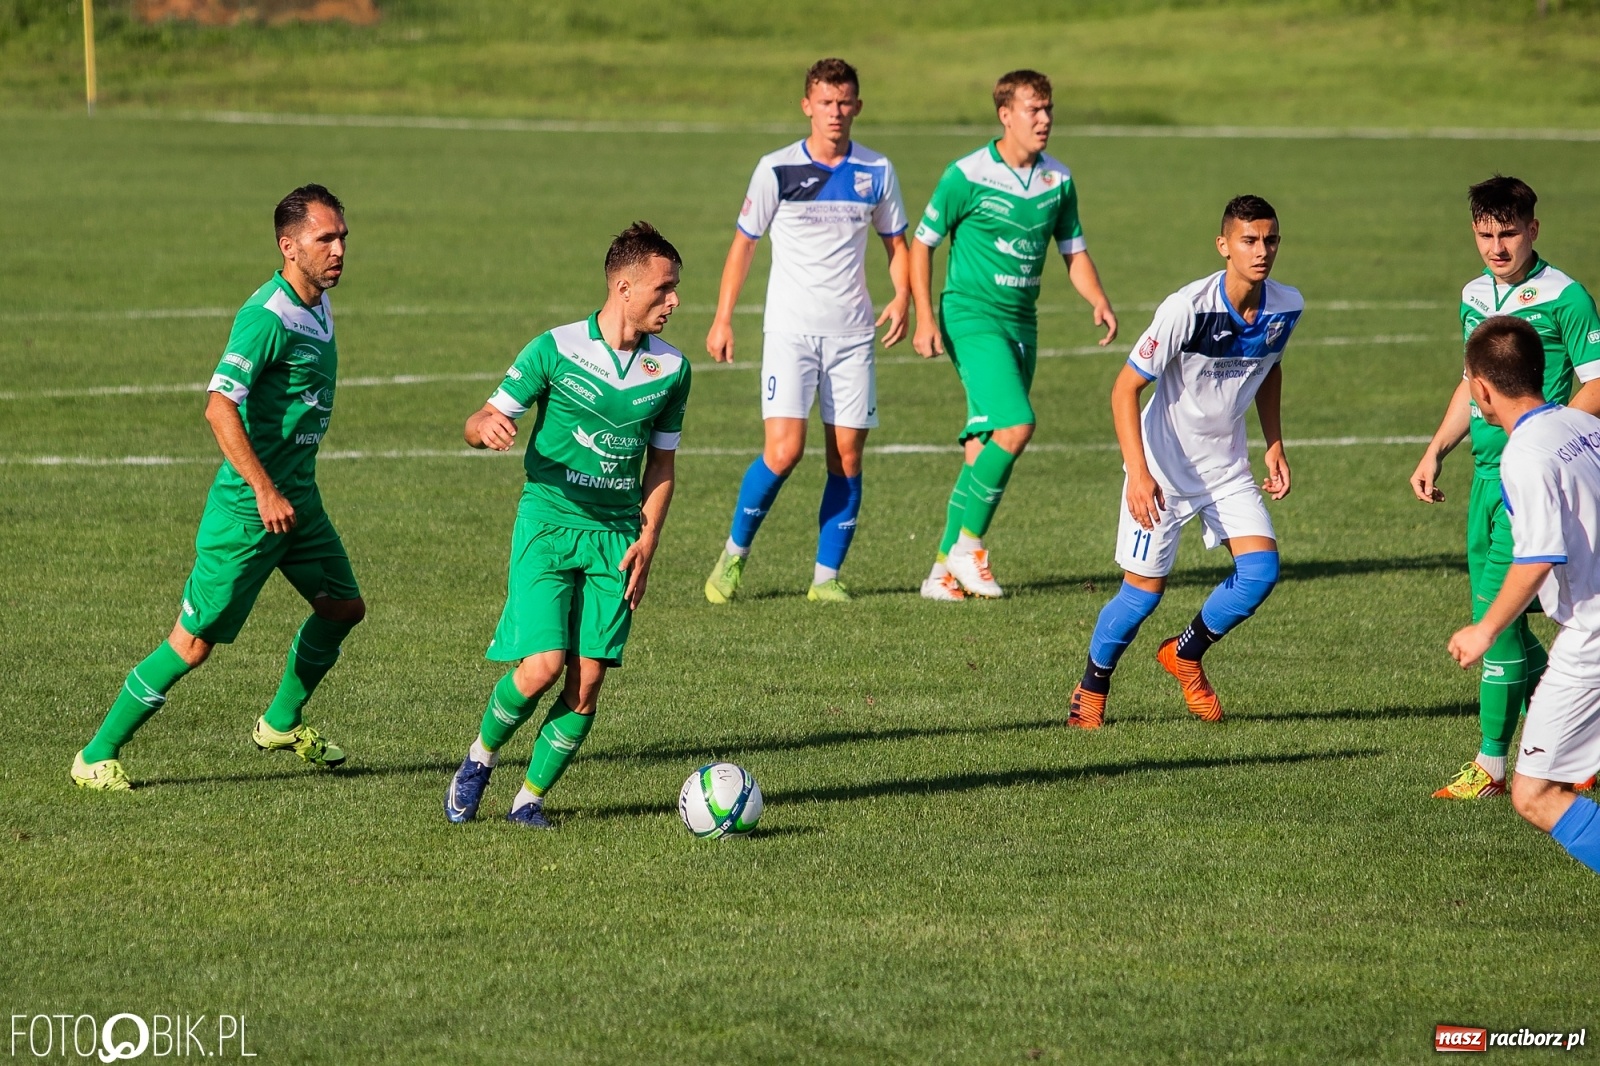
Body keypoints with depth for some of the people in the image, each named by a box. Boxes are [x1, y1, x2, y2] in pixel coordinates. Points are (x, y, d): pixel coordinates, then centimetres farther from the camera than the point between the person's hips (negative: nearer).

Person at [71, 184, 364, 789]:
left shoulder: (318, 306, 8)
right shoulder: (266, 317, -21)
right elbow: (219, 406, -30)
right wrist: (265, 491, -33)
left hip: (297, 497, 9)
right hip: (247, 507, -9)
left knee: (343, 607, 16)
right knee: (195, 641, -5)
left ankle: (281, 724, 35)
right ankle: (98, 756, 5)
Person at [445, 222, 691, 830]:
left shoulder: (671, 369, 4)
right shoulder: (555, 350, -7)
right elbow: (482, 424, -3)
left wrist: (647, 541, 1)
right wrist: (486, 426, -28)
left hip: (616, 538, 4)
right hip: (548, 524, -4)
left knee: (588, 682, -5)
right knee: (543, 666, -15)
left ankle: (530, 797, 12)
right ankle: (480, 759, 13)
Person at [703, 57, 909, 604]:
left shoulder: (876, 171, 5)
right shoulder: (776, 169, -2)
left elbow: (896, 242, 15)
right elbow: (744, 243, 6)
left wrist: (902, 298, -3)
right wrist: (723, 319, 2)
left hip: (852, 333, 3)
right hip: (790, 329, -3)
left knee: (847, 456, -1)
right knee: (783, 450, -14)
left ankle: (827, 576, 8)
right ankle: (734, 554, 6)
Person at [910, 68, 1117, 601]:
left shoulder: (1058, 180, 7)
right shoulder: (967, 176, -9)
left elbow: (1073, 250, 16)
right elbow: (922, 244, -2)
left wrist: (1099, 301, -2)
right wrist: (924, 318, -10)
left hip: (1022, 324, 6)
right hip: (972, 317, -6)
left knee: (983, 446, 6)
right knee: (1016, 426, -21)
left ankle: (946, 566, 12)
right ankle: (968, 543, -7)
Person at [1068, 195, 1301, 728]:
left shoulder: (1286, 307, -8)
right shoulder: (1187, 309, -26)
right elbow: (1125, 388, -21)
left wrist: (1275, 446, 9)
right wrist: (1138, 473, -29)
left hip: (1228, 465, 5)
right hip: (1163, 468, -5)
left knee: (1261, 570, -11)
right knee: (1144, 589, -2)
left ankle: (1186, 655, 16)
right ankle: (1091, 690, 24)